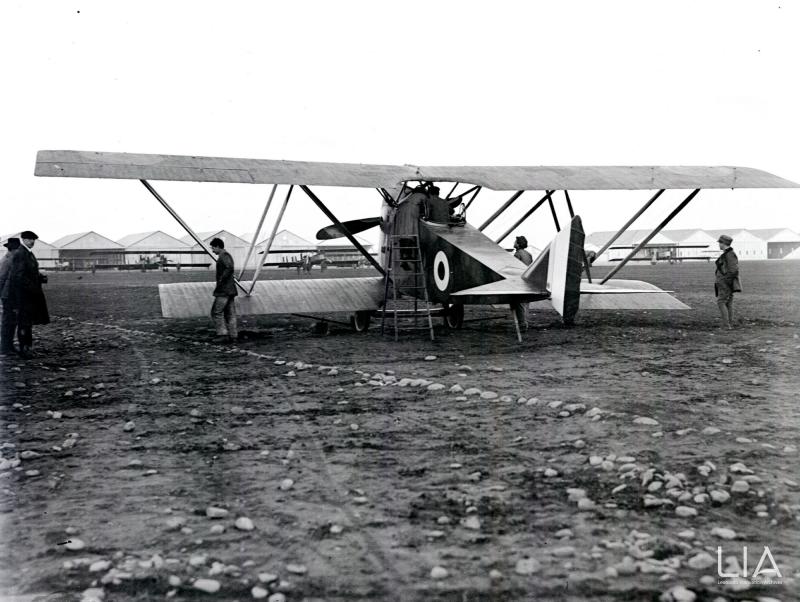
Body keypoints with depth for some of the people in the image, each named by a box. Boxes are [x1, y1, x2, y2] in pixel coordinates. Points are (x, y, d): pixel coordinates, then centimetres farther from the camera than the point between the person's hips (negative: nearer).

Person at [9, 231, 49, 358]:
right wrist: (32, 287, -22)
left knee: (28, 322, 14)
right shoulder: (19, 254, -15)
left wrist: (41, 278, 7)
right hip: (22, 294, -9)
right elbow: (19, 276, -22)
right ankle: (24, 348, 3)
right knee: (24, 323, -3)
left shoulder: (29, 253, 15)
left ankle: (28, 347, 21)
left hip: (30, 294, 9)